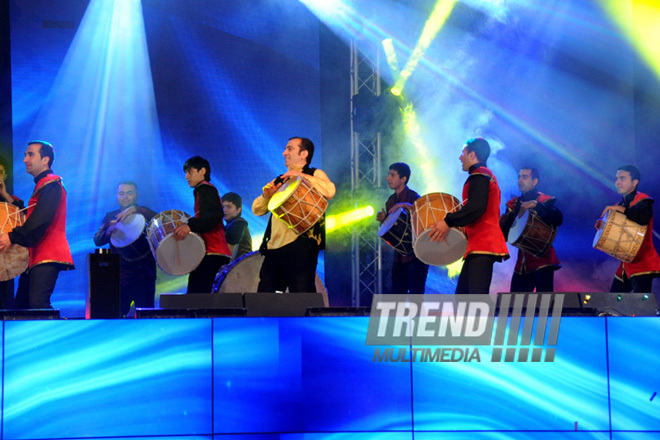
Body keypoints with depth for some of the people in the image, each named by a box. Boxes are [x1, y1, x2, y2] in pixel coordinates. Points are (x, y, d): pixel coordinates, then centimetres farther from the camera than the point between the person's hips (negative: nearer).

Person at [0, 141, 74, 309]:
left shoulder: (51, 185, -8)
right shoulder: (42, 185, 25)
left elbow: (39, 220, -20)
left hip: (47, 257, -11)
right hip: (35, 257, 11)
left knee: (37, 304, -23)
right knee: (21, 305, 8)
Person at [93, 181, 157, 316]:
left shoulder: (144, 214, 5)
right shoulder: (111, 217, 15)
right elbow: (97, 240, 7)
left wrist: (135, 210, -27)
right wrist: (109, 232, -15)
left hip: (143, 276, -3)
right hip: (119, 276, 3)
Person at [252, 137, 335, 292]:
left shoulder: (315, 175, 7)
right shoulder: (280, 181, 25)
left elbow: (329, 191, -15)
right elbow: (257, 210, 21)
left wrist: (301, 175, -14)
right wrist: (266, 195, 1)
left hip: (300, 246, -6)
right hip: (274, 248, 6)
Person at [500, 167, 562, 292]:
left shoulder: (545, 201, -2)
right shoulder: (514, 204, 13)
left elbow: (558, 219, -21)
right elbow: (504, 235, 12)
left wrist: (535, 205, -29)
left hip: (542, 260, -6)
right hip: (522, 263, 6)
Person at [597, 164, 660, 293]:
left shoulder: (642, 200, -8)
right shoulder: (621, 204, 18)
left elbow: (643, 217, -31)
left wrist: (620, 209, -24)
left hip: (642, 264, -9)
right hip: (626, 265, 9)